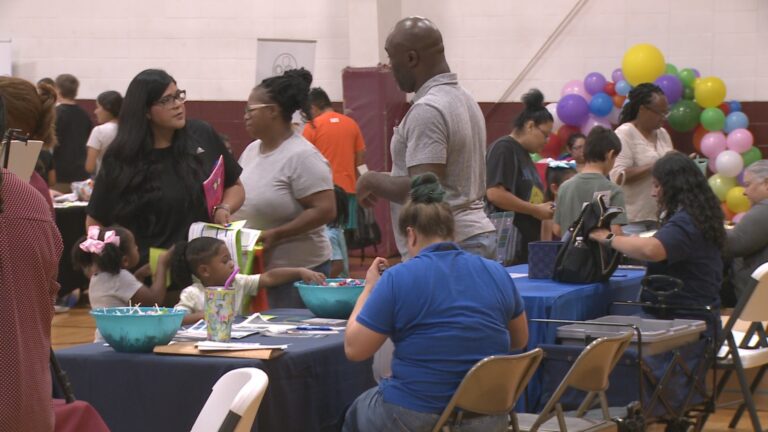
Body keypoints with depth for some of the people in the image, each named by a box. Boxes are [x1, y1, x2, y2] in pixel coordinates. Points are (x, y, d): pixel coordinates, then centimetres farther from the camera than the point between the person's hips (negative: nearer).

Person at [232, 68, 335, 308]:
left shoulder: (302, 156, -15)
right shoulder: (251, 150, 11)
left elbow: (325, 210, -20)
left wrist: (276, 234, -23)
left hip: (297, 270, -7)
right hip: (251, 269, 7)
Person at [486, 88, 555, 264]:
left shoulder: (524, 154, 20)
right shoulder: (504, 148, -8)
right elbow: (494, 193, -20)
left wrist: (543, 209, 9)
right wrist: (536, 210, -13)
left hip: (527, 246, 10)